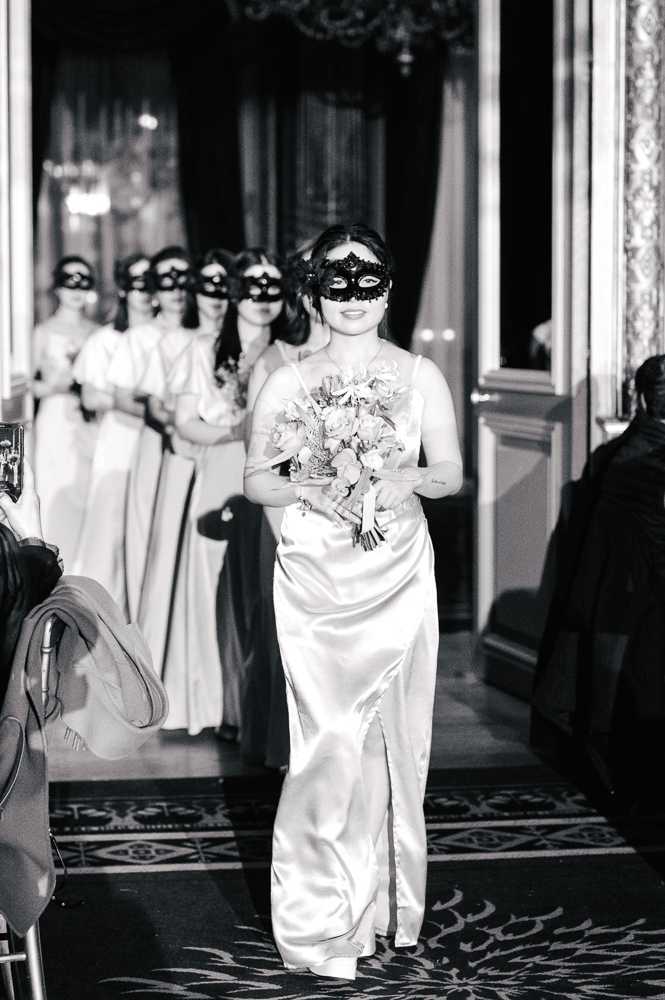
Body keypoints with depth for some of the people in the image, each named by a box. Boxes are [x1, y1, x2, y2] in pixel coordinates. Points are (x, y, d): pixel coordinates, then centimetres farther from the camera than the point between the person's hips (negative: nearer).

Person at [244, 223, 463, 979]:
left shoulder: (420, 377, 5)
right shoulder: (286, 384, 3)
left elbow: (451, 473, 10)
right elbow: (255, 480, 6)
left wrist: (410, 479, -11)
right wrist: (306, 490, -13)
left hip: (396, 579, 2)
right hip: (314, 580, -1)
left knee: (392, 739, 5)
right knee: (333, 740, -8)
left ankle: (386, 902, 21)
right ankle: (322, 922, 3)